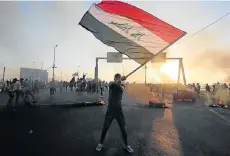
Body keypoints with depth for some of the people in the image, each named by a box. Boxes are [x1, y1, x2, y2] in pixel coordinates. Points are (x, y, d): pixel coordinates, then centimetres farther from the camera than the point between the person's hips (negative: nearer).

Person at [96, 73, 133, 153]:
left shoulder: (122, 86, 2)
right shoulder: (111, 85, -3)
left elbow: (122, 89, -21)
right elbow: (113, 83, -28)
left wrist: (120, 82, -39)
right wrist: (120, 79, -44)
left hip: (119, 110, 1)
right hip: (110, 110, -1)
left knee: (123, 128, 9)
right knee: (105, 128, 8)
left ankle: (126, 145, 28)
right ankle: (101, 143, 29)